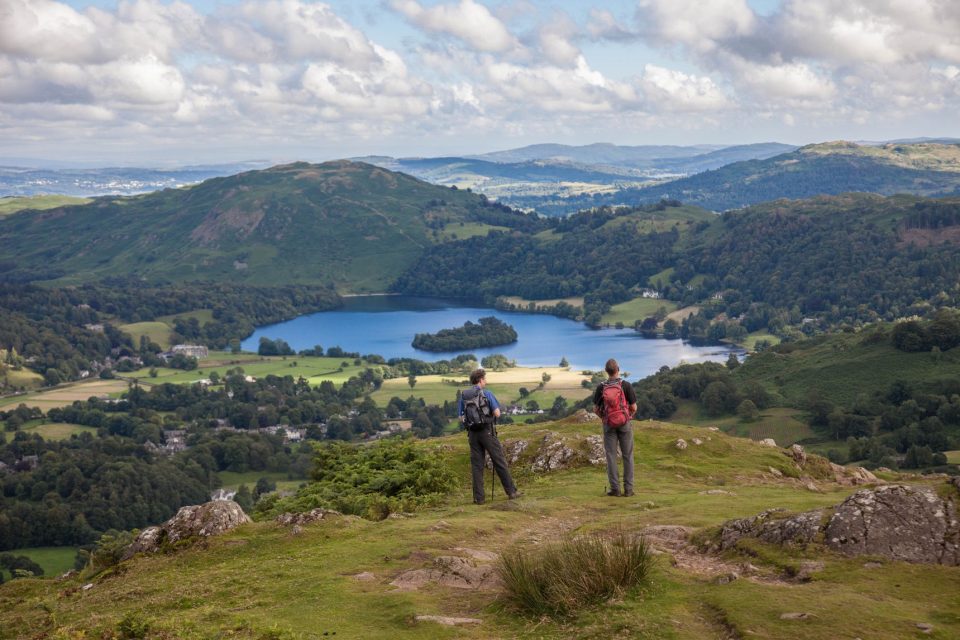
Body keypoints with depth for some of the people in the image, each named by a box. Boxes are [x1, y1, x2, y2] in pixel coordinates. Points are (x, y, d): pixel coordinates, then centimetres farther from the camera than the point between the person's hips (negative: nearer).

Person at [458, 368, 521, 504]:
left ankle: (479, 497, 1)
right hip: (487, 431, -4)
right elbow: (497, 414, -9)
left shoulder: (463, 396, 7)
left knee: (477, 465, 5)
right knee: (500, 462, 4)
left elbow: (461, 419, 8)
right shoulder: (487, 394, -6)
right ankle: (511, 491, 9)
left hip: (473, 433, 4)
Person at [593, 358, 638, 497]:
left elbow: (596, 409, -1)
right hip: (624, 423, -1)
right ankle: (628, 489, 5)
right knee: (627, 456, 6)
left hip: (608, 425, 1)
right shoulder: (626, 385, -11)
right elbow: (634, 407, -7)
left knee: (611, 456, 6)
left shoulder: (601, 387, -6)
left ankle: (615, 488, 4)